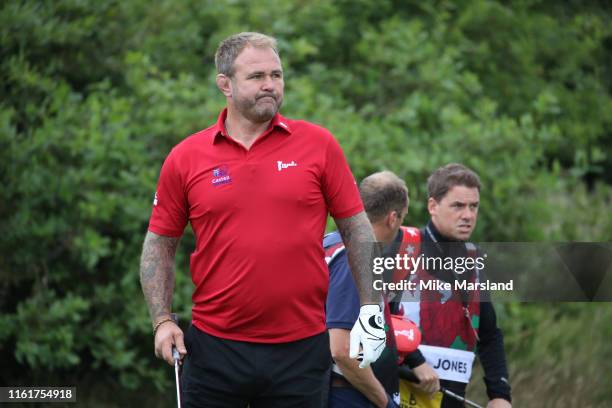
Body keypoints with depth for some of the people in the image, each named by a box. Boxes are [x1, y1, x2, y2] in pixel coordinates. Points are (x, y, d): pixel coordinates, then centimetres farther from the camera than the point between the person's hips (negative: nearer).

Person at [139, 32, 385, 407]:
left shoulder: (318, 144, 2)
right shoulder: (185, 158, 2)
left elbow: (357, 229, 6)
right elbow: (160, 244, 9)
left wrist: (371, 312, 1)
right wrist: (162, 320, -1)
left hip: (301, 349, 0)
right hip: (214, 347, 0)